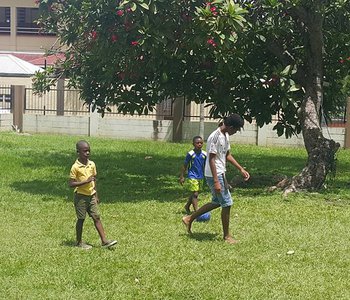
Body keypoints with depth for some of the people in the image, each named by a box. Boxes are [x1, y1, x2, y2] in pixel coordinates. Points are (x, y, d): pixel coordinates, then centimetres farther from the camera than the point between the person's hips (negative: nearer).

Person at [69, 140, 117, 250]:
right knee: (81, 219, 4)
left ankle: (104, 241, 2)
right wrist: (85, 181, -24)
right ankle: (79, 242, 18)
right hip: (80, 196, -5)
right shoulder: (75, 167, -14)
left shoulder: (92, 164, 4)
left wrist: (96, 195, 14)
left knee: (97, 217, 3)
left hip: (91, 195, 5)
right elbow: (71, 184, -16)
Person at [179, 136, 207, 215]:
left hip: (201, 177, 5)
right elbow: (185, 165, -4)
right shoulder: (190, 154, -10)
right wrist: (182, 177, -5)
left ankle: (187, 206, 35)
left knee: (194, 194, 15)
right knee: (195, 194, -10)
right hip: (192, 177, -5)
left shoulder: (204, 154, 2)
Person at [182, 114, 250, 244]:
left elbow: (227, 155, 20)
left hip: (220, 174, 10)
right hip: (214, 175, -10)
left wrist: (241, 169, 16)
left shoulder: (225, 136, 9)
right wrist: (216, 181, -25)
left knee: (216, 202, 19)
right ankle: (227, 236, 9)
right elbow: (211, 160, -22)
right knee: (227, 204, -3)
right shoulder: (215, 137, -21)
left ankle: (189, 219, 28)